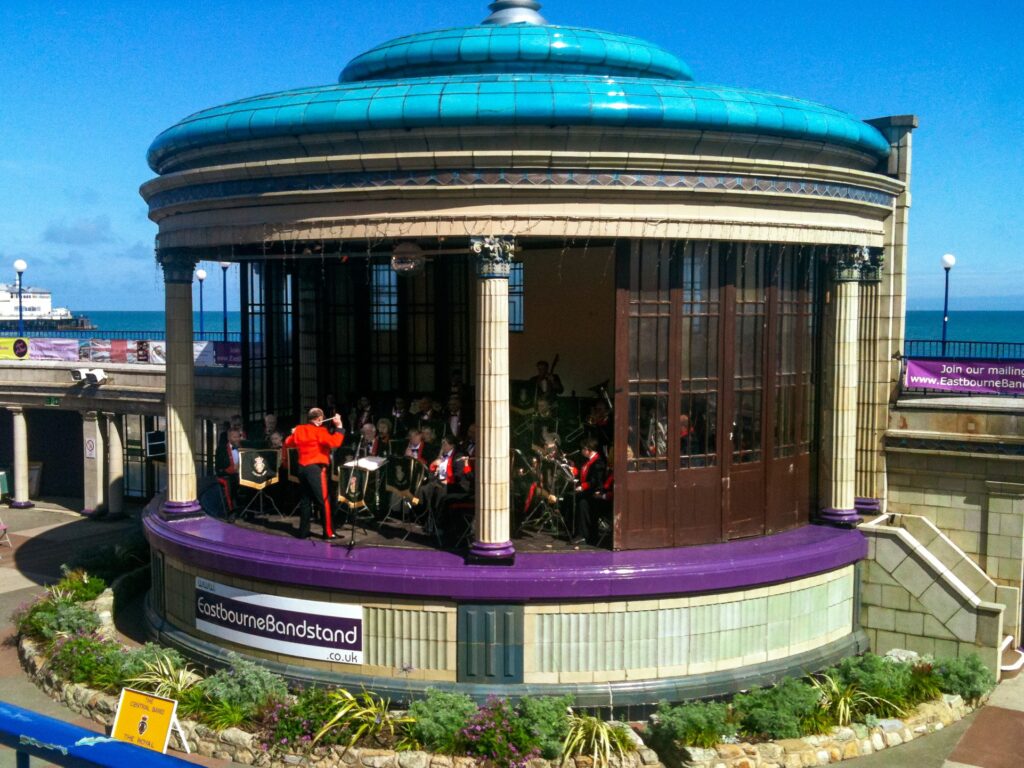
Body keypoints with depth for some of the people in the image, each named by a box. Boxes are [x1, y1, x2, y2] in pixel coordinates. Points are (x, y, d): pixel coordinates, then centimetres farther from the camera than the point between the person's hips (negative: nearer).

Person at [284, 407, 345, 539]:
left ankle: (303, 531, 15)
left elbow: (287, 444, 20)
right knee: (323, 501, -2)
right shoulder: (320, 431, -11)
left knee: (306, 500, 14)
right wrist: (339, 426, -16)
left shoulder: (299, 429, 9)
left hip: (302, 468, 7)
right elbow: (335, 442, -21)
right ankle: (328, 532, -1)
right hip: (316, 468, -7)